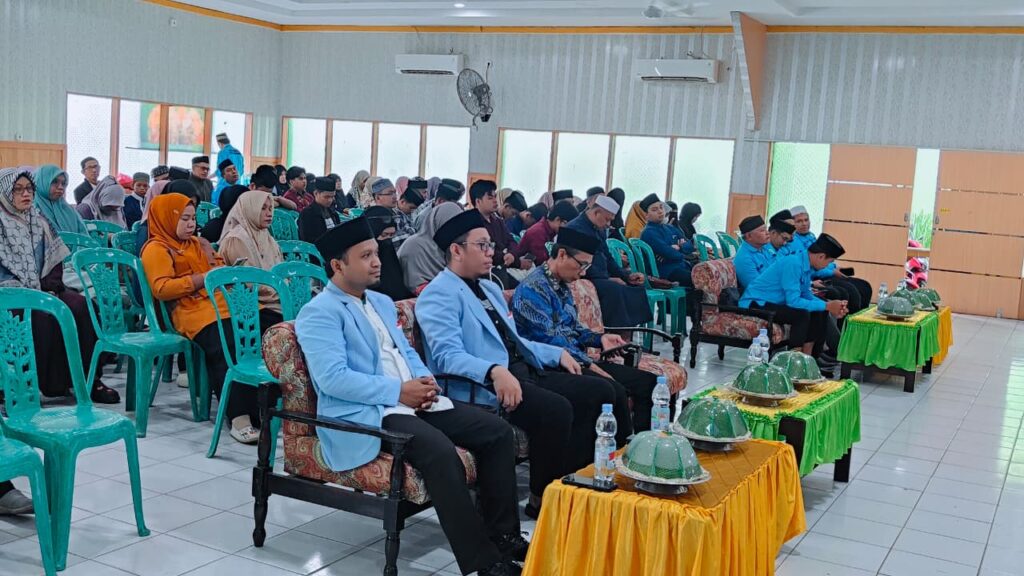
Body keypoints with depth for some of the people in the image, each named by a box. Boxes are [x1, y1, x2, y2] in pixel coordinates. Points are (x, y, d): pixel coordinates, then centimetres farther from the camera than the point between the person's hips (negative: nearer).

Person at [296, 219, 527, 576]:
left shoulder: (382, 303, 22)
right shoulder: (320, 313, -6)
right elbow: (332, 378, -18)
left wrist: (424, 379, 1)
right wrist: (399, 391, -19)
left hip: (412, 403, 9)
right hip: (364, 414, -9)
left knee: (497, 431, -5)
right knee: (440, 451, -34)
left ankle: (502, 534, 3)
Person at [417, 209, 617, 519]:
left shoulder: (491, 289, 24)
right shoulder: (440, 294, -7)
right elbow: (448, 355, -21)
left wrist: (557, 353, 15)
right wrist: (494, 371, -37)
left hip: (524, 373, 10)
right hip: (483, 387, -9)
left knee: (600, 391, -2)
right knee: (556, 409, -31)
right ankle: (543, 499, -12)